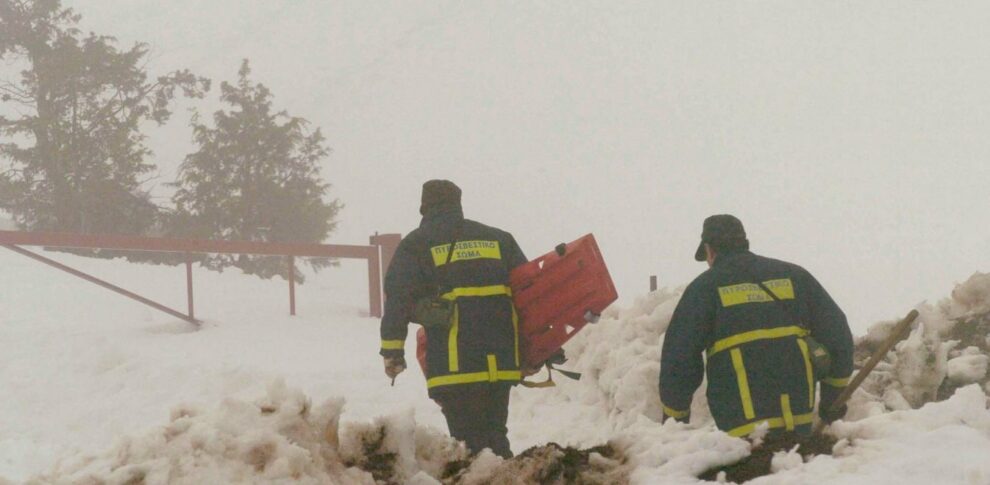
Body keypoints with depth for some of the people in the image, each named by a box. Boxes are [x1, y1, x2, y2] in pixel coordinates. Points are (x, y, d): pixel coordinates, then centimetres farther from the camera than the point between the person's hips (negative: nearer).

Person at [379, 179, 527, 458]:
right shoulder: (499, 239, 18)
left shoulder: (416, 245, 7)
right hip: (501, 361, 4)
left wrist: (392, 351, 2)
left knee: (469, 439, -3)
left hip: (454, 366, -4)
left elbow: (397, 299, -1)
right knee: (495, 438, 14)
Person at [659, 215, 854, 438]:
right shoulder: (793, 276, 16)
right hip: (800, 413, 4)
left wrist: (675, 419, 11)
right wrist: (833, 397, 22)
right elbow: (837, 334, 14)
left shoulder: (703, 288, 5)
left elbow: (678, 358, 1)